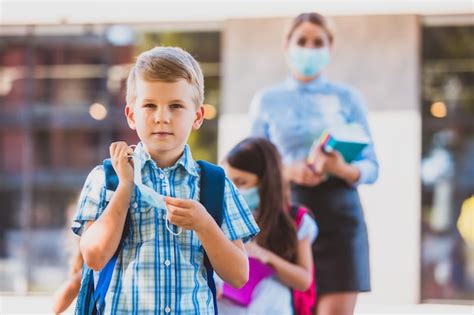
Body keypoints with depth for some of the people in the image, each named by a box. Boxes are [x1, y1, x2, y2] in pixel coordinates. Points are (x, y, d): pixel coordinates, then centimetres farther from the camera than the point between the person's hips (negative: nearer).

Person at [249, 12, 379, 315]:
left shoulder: (347, 98, 6)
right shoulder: (266, 100, 8)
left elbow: (371, 166, 4)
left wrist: (343, 169, -17)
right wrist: (288, 171, -13)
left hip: (338, 213, -1)